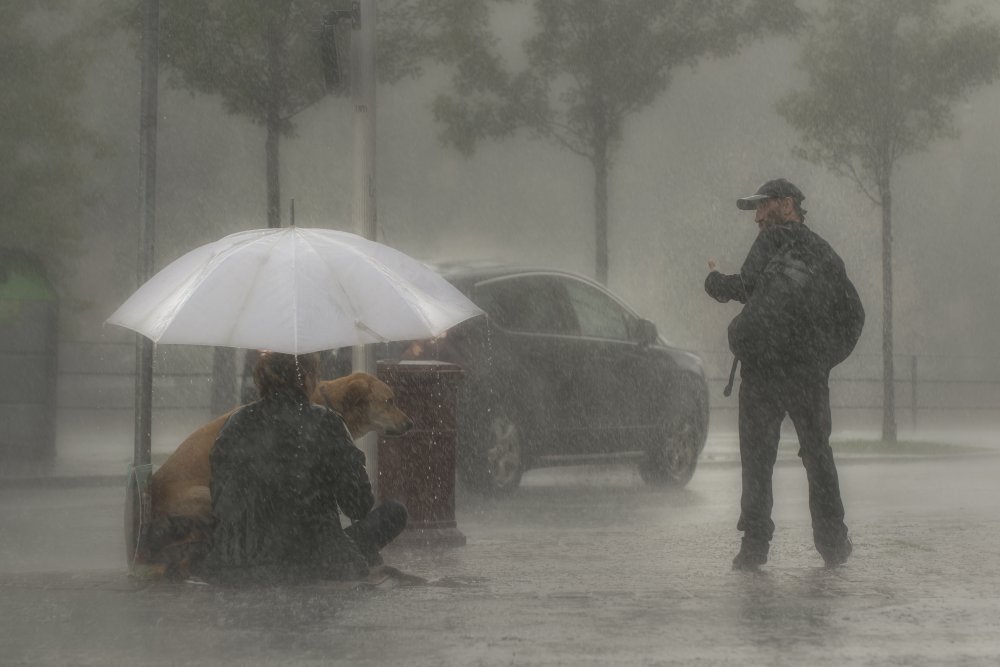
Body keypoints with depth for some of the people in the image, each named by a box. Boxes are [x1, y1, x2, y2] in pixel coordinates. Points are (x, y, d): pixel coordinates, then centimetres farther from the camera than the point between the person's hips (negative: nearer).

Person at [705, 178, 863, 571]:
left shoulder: (775, 238, 0)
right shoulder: (825, 254, 18)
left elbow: (749, 287, -10)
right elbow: (853, 313, 17)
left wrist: (714, 282, 8)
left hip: (762, 364, -5)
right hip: (811, 370, 5)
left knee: (757, 457, 0)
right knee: (818, 454, 14)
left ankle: (755, 545, -5)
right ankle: (833, 545, 13)